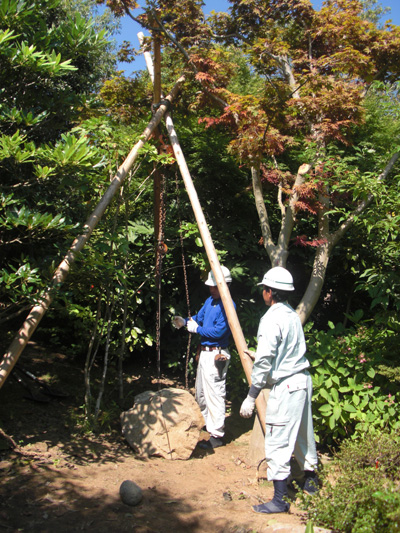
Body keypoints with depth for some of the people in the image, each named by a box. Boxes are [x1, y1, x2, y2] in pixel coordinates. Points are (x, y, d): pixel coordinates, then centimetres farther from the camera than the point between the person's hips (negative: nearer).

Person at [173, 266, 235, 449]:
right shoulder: (210, 300, 12)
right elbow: (200, 317, 20)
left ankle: (217, 435, 1)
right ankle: (206, 423, 38)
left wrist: (197, 329, -14)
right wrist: (185, 321, 1)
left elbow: (218, 331, -24)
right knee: (201, 393, 21)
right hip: (204, 352, 10)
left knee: (214, 394, -7)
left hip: (216, 355, -10)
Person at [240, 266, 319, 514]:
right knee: (303, 433, 22)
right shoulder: (293, 315, 10)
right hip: (303, 381, 9)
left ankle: (280, 500, 4)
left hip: (286, 386, -9)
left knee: (278, 442, -2)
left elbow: (264, 363, -20)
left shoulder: (271, 319, -17)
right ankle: (311, 480, 39)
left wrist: (251, 396, -15)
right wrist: (257, 354, 34)